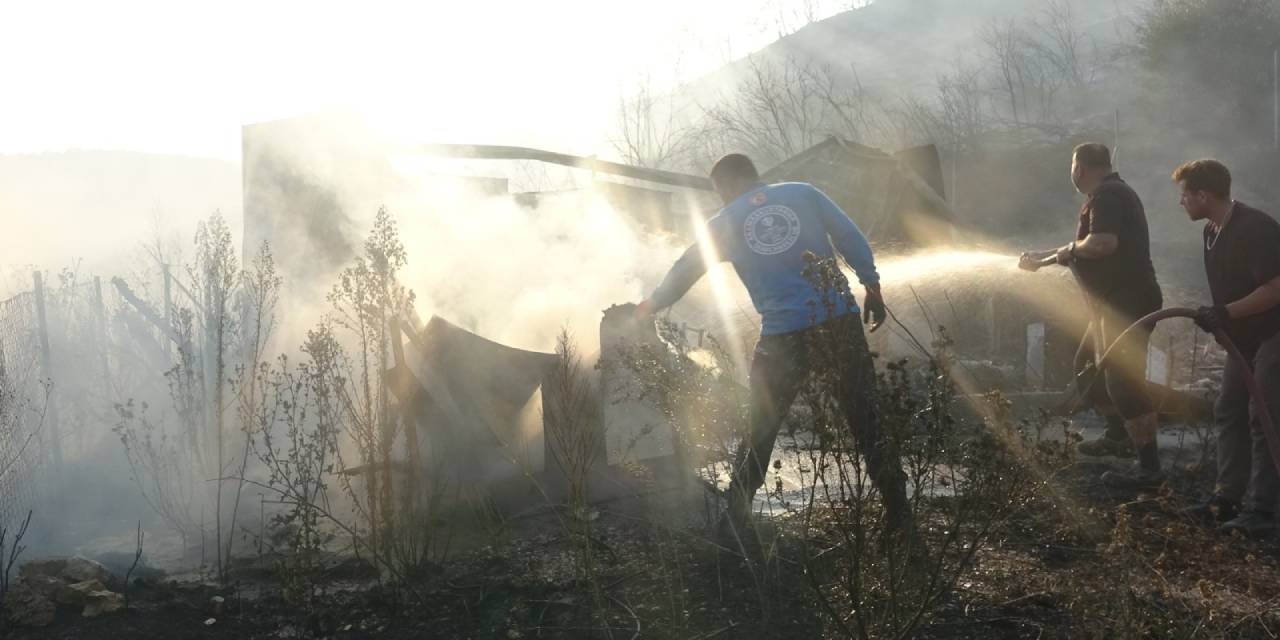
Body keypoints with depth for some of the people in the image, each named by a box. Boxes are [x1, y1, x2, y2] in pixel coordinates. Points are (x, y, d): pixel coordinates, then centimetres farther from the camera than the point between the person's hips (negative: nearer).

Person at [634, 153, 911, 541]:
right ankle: (899, 516, 8)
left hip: (784, 337, -1)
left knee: (761, 429, 14)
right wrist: (872, 286, 6)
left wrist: (653, 305, 35)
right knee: (866, 422, 7)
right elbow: (851, 238, 1)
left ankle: (735, 520, 18)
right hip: (841, 319, 1)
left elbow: (686, 270, 20)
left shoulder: (726, 222, 9)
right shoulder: (803, 194, 8)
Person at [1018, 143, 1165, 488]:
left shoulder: (1106, 195, -16)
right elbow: (1085, 249, 25)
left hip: (1127, 303, -11)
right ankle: (1118, 436, 38)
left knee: (1125, 382, -9)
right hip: (1119, 301, 11)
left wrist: (1071, 249, -14)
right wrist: (1041, 258, 27)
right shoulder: (1114, 192, 18)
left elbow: (1103, 242, -32)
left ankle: (1149, 468, -8)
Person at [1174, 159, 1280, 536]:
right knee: (1229, 412, 11)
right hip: (1246, 336, 10)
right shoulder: (1213, 231, 6)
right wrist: (1216, 317, 8)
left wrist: (1226, 313, -26)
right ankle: (1228, 498, 17)